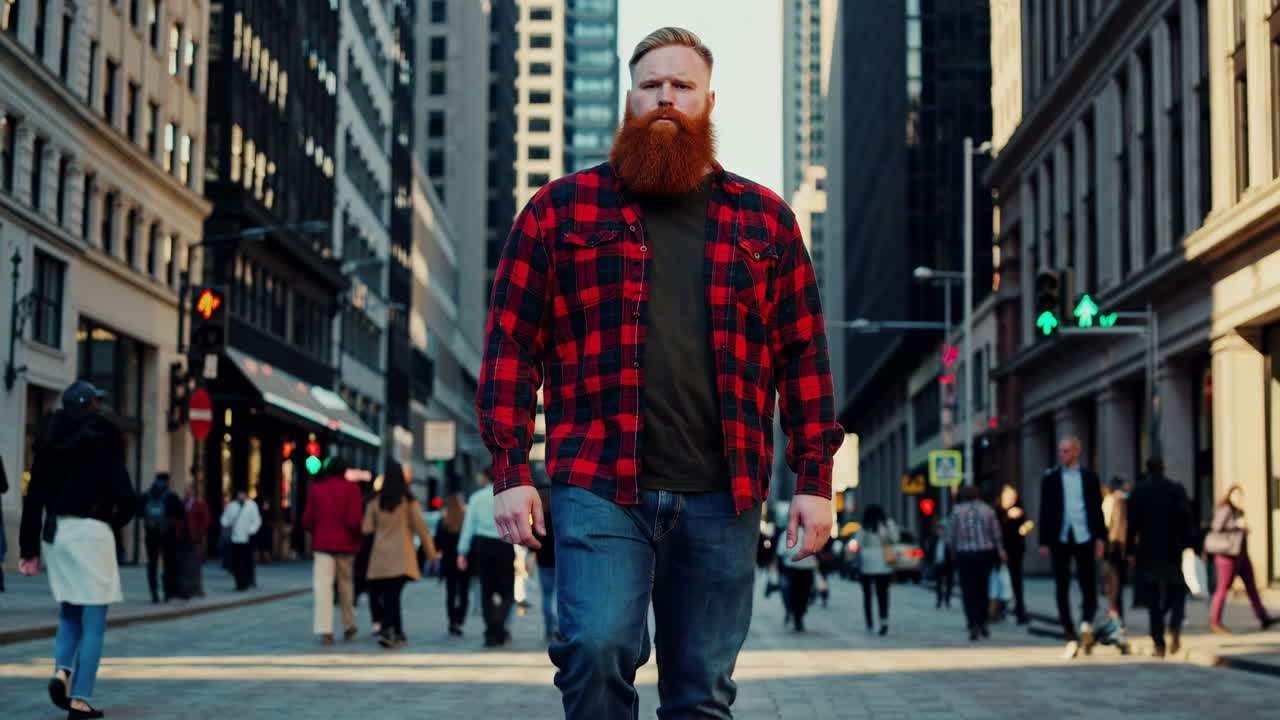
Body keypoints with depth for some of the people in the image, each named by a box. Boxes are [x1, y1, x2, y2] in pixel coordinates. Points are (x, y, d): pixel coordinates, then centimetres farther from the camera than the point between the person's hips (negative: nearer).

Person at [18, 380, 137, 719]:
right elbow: (123, 494, -11)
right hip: (91, 529, -5)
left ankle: (61, 670, -4)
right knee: (93, 621, 1)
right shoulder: (102, 436, -6)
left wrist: (29, 548, 9)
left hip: (54, 530, 5)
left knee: (69, 612, 20)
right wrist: (116, 521, 11)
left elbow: (34, 495, 7)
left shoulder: (49, 439, 9)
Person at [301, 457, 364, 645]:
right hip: (346, 545, 0)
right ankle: (348, 626, 26)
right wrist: (360, 537, 7)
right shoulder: (351, 489, -4)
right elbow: (355, 520, -12)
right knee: (346, 585, 15)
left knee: (322, 586, -6)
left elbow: (307, 520, 4)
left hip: (322, 544, 0)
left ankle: (325, 631, -18)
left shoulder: (316, 489, 3)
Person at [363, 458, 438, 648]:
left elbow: (367, 529, 4)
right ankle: (387, 630, -19)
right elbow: (420, 527, -4)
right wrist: (430, 551, 3)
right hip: (401, 557, -2)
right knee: (393, 595, -4)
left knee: (390, 596, 9)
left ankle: (398, 634, 14)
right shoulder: (409, 501, -4)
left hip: (380, 557, 2)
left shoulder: (375, 501, 3)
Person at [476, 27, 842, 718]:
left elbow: (804, 353, 12)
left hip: (722, 498, 2)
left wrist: (815, 479, 5)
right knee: (597, 649, -19)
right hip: (599, 489, -2)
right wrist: (509, 472, -3)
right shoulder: (562, 209, 9)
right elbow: (512, 342, 6)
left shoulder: (765, 219, 14)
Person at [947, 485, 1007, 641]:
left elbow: (950, 537, -2)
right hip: (986, 553, 2)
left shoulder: (957, 511, -1)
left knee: (969, 591, 1)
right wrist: (1000, 551, 17)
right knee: (983, 589, 15)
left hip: (965, 555, -2)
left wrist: (954, 552, 14)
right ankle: (982, 623, 18)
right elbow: (996, 535, 5)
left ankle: (973, 626, -9)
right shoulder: (988, 510, 5)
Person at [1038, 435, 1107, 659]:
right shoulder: (1050, 478, 5)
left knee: (1089, 586, -8)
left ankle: (1087, 622, -5)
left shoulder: (1089, 478, 8)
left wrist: (1100, 538, 0)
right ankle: (1071, 636, 9)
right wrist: (1044, 541, -1)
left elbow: (1097, 509, 8)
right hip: (1060, 538, 0)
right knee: (1062, 589, 3)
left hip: (1084, 537, 0)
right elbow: (1044, 511, 3)